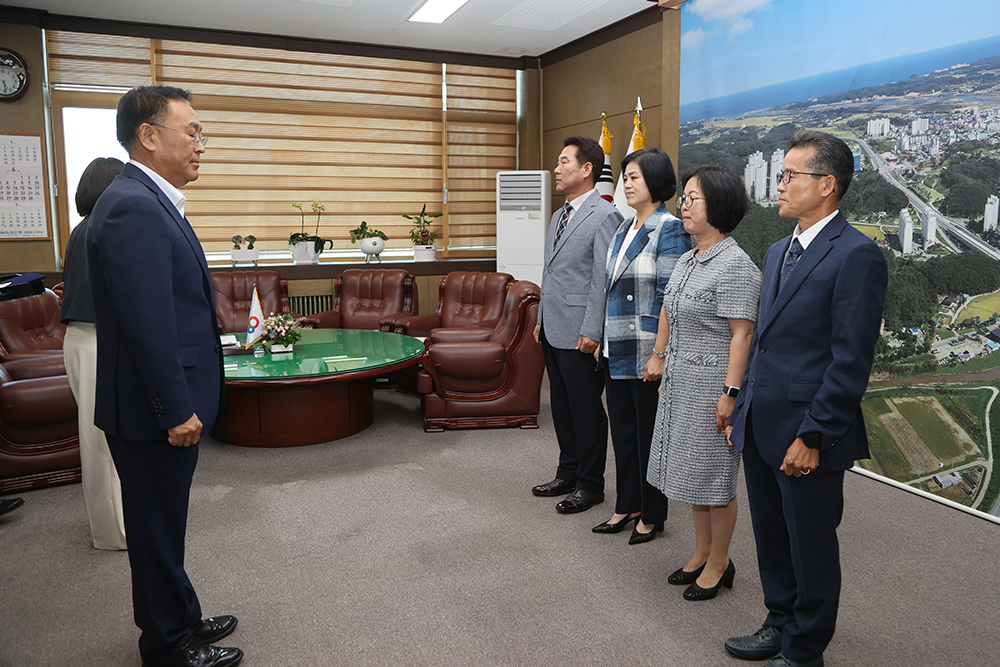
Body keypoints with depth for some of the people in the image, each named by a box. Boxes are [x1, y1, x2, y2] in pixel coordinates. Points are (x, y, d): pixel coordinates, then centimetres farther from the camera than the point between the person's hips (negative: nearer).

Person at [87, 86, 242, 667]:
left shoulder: (152, 202, 12)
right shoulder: (133, 209, -21)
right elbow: (147, 324, -26)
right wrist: (177, 411, -20)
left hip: (170, 403, 10)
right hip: (155, 412, -10)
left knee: (165, 526, 22)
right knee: (158, 531, 7)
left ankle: (183, 620, 39)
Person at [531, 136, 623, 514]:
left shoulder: (604, 216, -12)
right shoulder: (559, 216, 17)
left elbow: (603, 280, -17)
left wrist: (591, 331, -19)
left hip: (579, 335, -9)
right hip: (553, 331, 9)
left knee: (586, 410, 3)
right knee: (562, 407, 17)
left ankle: (591, 484, 17)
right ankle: (568, 473, 31)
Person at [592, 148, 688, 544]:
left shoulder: (669, 230, -12)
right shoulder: (624, 228, 13)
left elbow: (670, 296, -17)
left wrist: (660, 355, -20)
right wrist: (602, 340, 16)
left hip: (646, 354, -8)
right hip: (616, 351, 8)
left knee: (649, 433, 5)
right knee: (622, 429, 16)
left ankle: (652, 516, 22)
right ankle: (627, 506, 32)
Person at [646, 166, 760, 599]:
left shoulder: (735, 265, -17)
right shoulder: (687, 260, 10)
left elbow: (742, 334, -21)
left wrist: (730, 392, -24)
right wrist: (659, 357, 24)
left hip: (713, 383, -9)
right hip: (681, 381, 9)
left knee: (714, 477, 4)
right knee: (692, 470, 18)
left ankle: (718, 564, 22)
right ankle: (701, 554, 33)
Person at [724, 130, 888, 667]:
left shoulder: (857, 255, -14)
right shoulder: (778, 252, 13)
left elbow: (851, 361, -18)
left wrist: (812, 437, -18)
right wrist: (741, 411, 15)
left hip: (805, 437, -8)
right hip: (760, 430, 8)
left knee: (811, 548, 11)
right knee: (771, 539, 21)